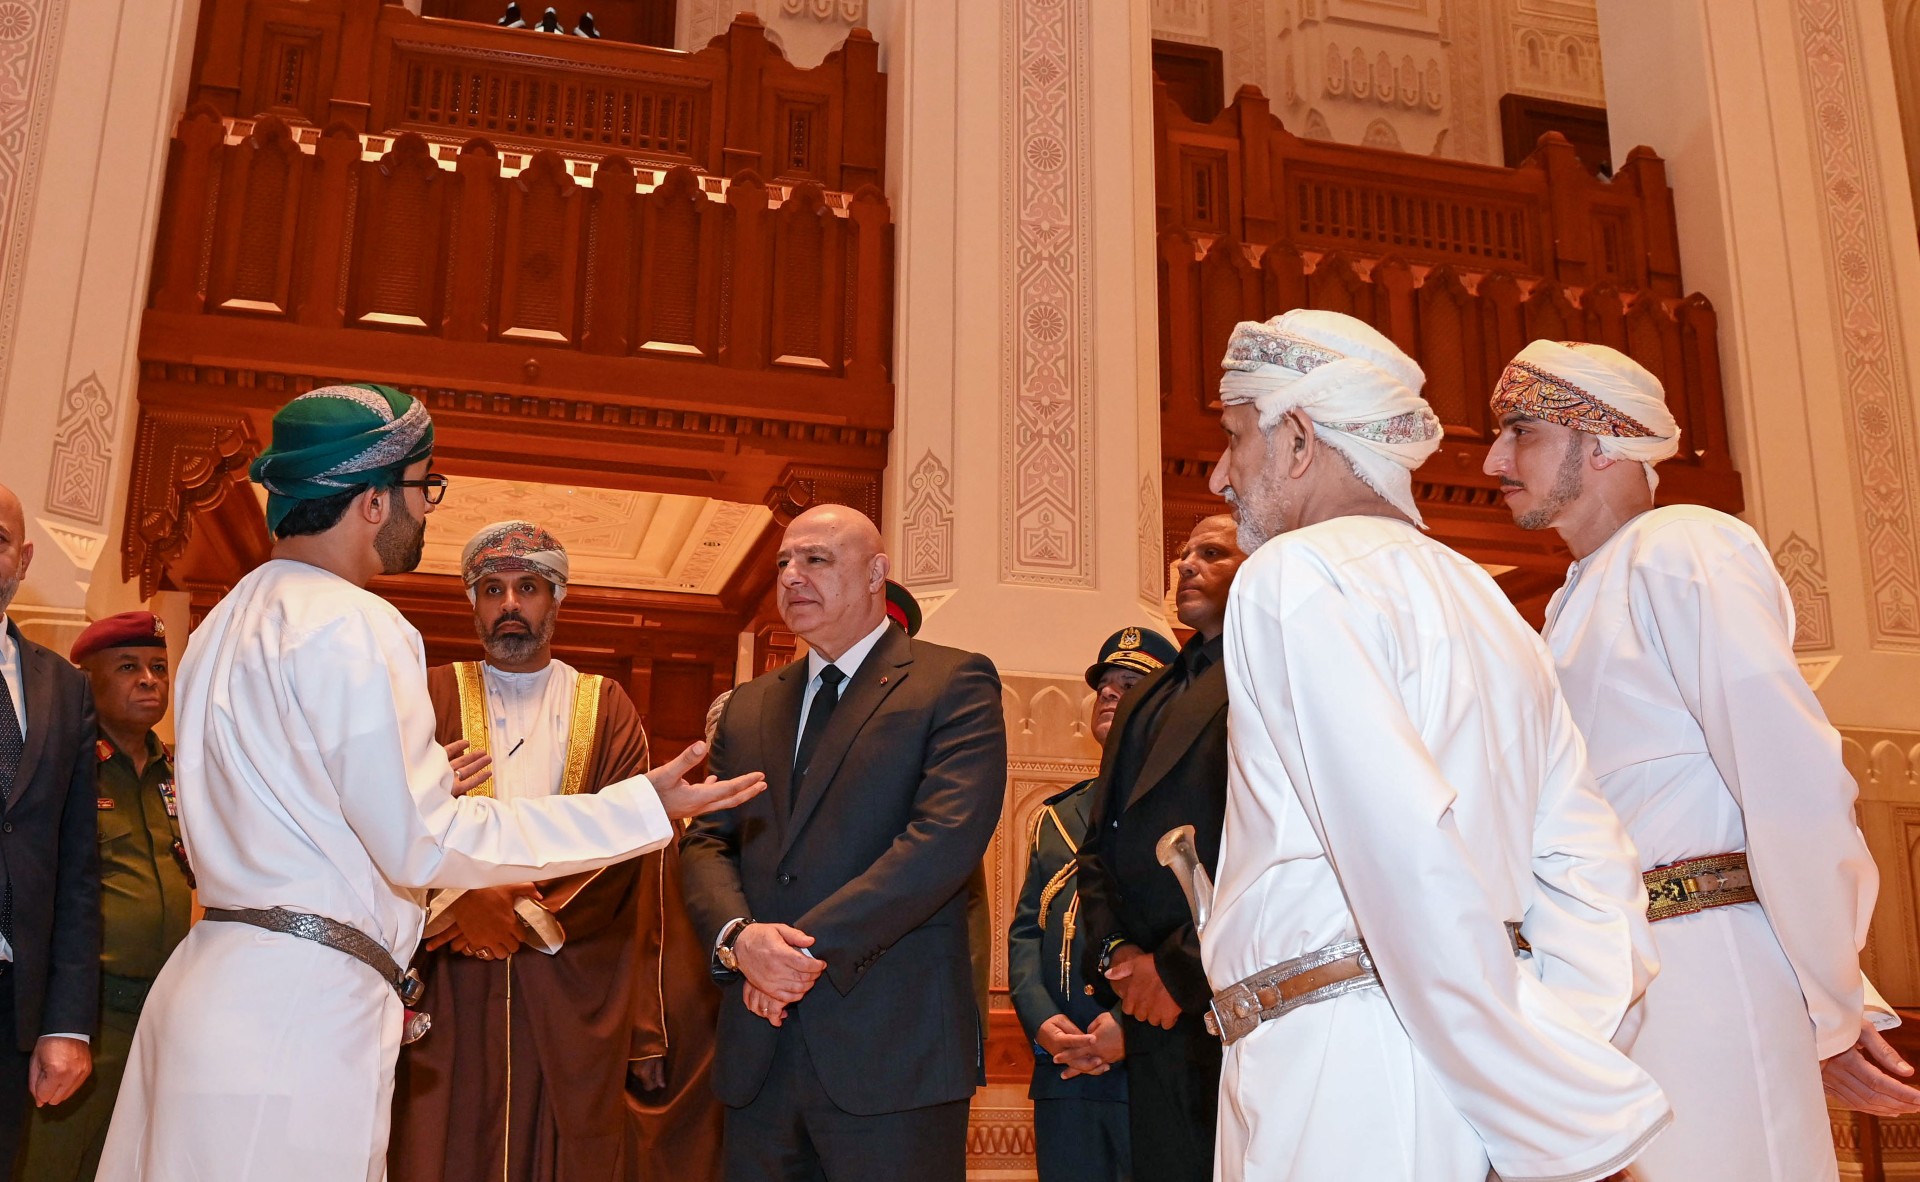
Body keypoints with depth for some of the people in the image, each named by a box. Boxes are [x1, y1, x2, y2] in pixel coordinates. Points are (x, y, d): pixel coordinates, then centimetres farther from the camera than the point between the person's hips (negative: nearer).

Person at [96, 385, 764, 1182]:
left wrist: (421, 787, 31)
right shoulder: (352, 625, -14)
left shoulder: (230, 620, 17)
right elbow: (424, 845, -17)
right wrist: (646, 809, -14)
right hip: (300, 1006, -10)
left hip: (214, 976, 10)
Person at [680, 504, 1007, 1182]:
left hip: (892, 1049, -5)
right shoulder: (748, 708, 18)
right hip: (759, 1050, 5)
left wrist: (810, 947, -16)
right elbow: (706, 843, 11)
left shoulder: (954, 683, -1)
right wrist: (737, 936, -11)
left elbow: (947, 837, -13)